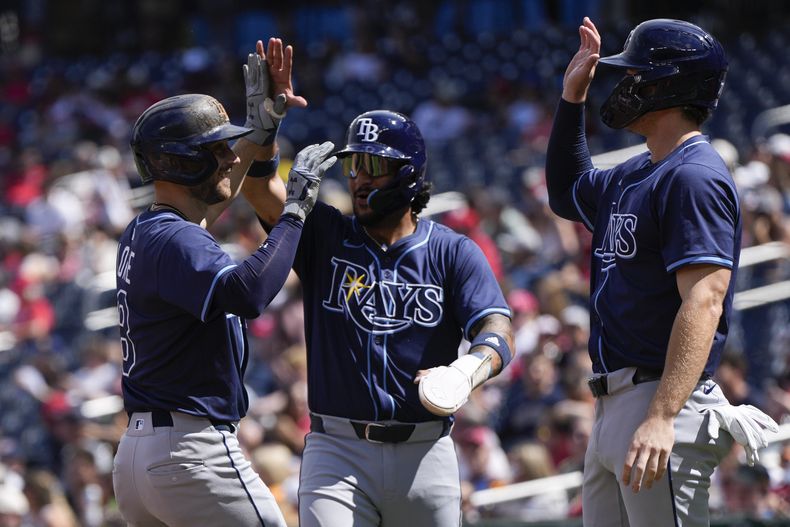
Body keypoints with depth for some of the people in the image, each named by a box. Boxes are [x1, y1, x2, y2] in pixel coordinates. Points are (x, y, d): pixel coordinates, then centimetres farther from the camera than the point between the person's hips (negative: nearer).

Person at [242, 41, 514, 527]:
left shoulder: (453, 253, 3)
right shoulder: (325, 236, 8)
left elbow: (497, 332, -11)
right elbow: (256, 185, -4)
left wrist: (463, 373, -33)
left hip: (425, 455, 0)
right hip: (338, 452, 0)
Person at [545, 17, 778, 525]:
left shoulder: (696, 177, -13)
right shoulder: (631, 176, 18)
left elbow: (703, 302, -22)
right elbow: (566, 194, 40)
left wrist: (662, 418, -31)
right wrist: (572, 98, 26)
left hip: (663, 404, -10)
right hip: (612, 407, 10)